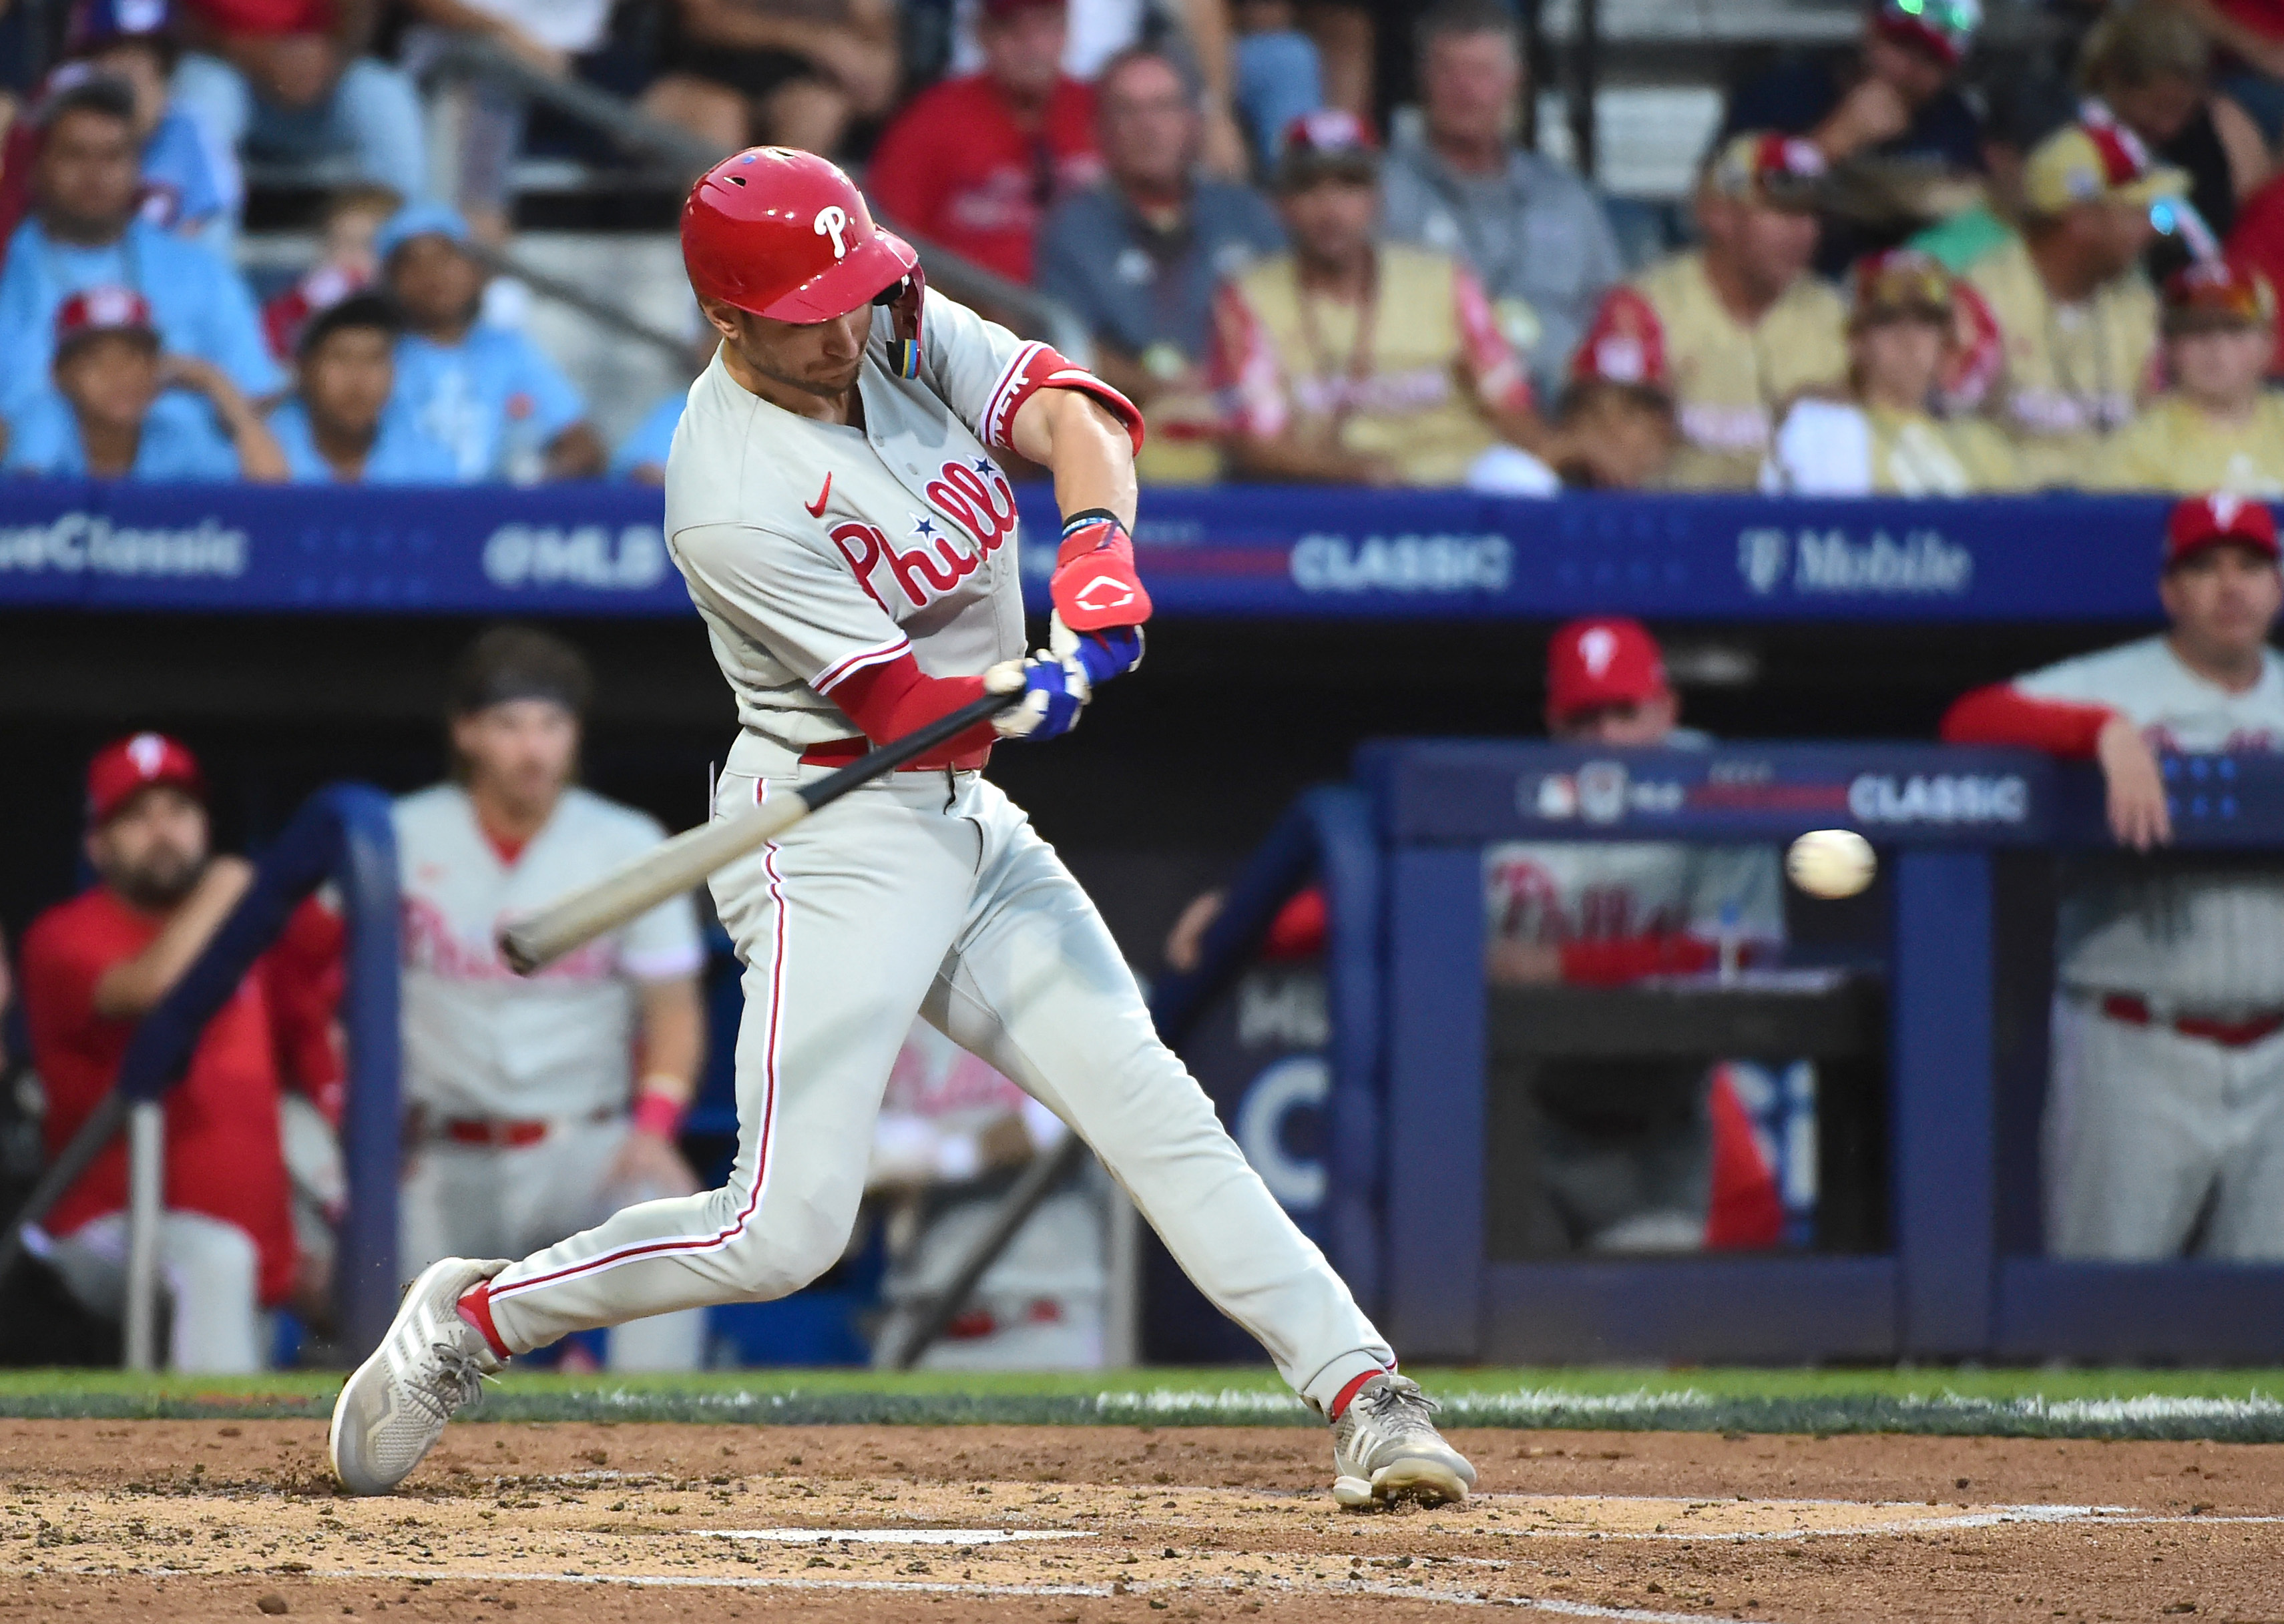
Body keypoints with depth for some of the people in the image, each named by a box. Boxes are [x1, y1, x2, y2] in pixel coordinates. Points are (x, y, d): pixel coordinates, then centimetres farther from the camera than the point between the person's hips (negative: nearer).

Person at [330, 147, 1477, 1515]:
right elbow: (903, 707, -21)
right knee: (788, 1230, -13)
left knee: (1152, 1107, -2)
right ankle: (473, 1320, 5)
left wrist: (1098, 545, -30)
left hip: (968, 823, 7)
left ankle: (1366, 1394, -4)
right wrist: (1038, 694, -40)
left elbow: (1073, 413, -10)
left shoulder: (901, 328, -1)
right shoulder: (732, 505, -21)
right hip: (833, 829, -7)